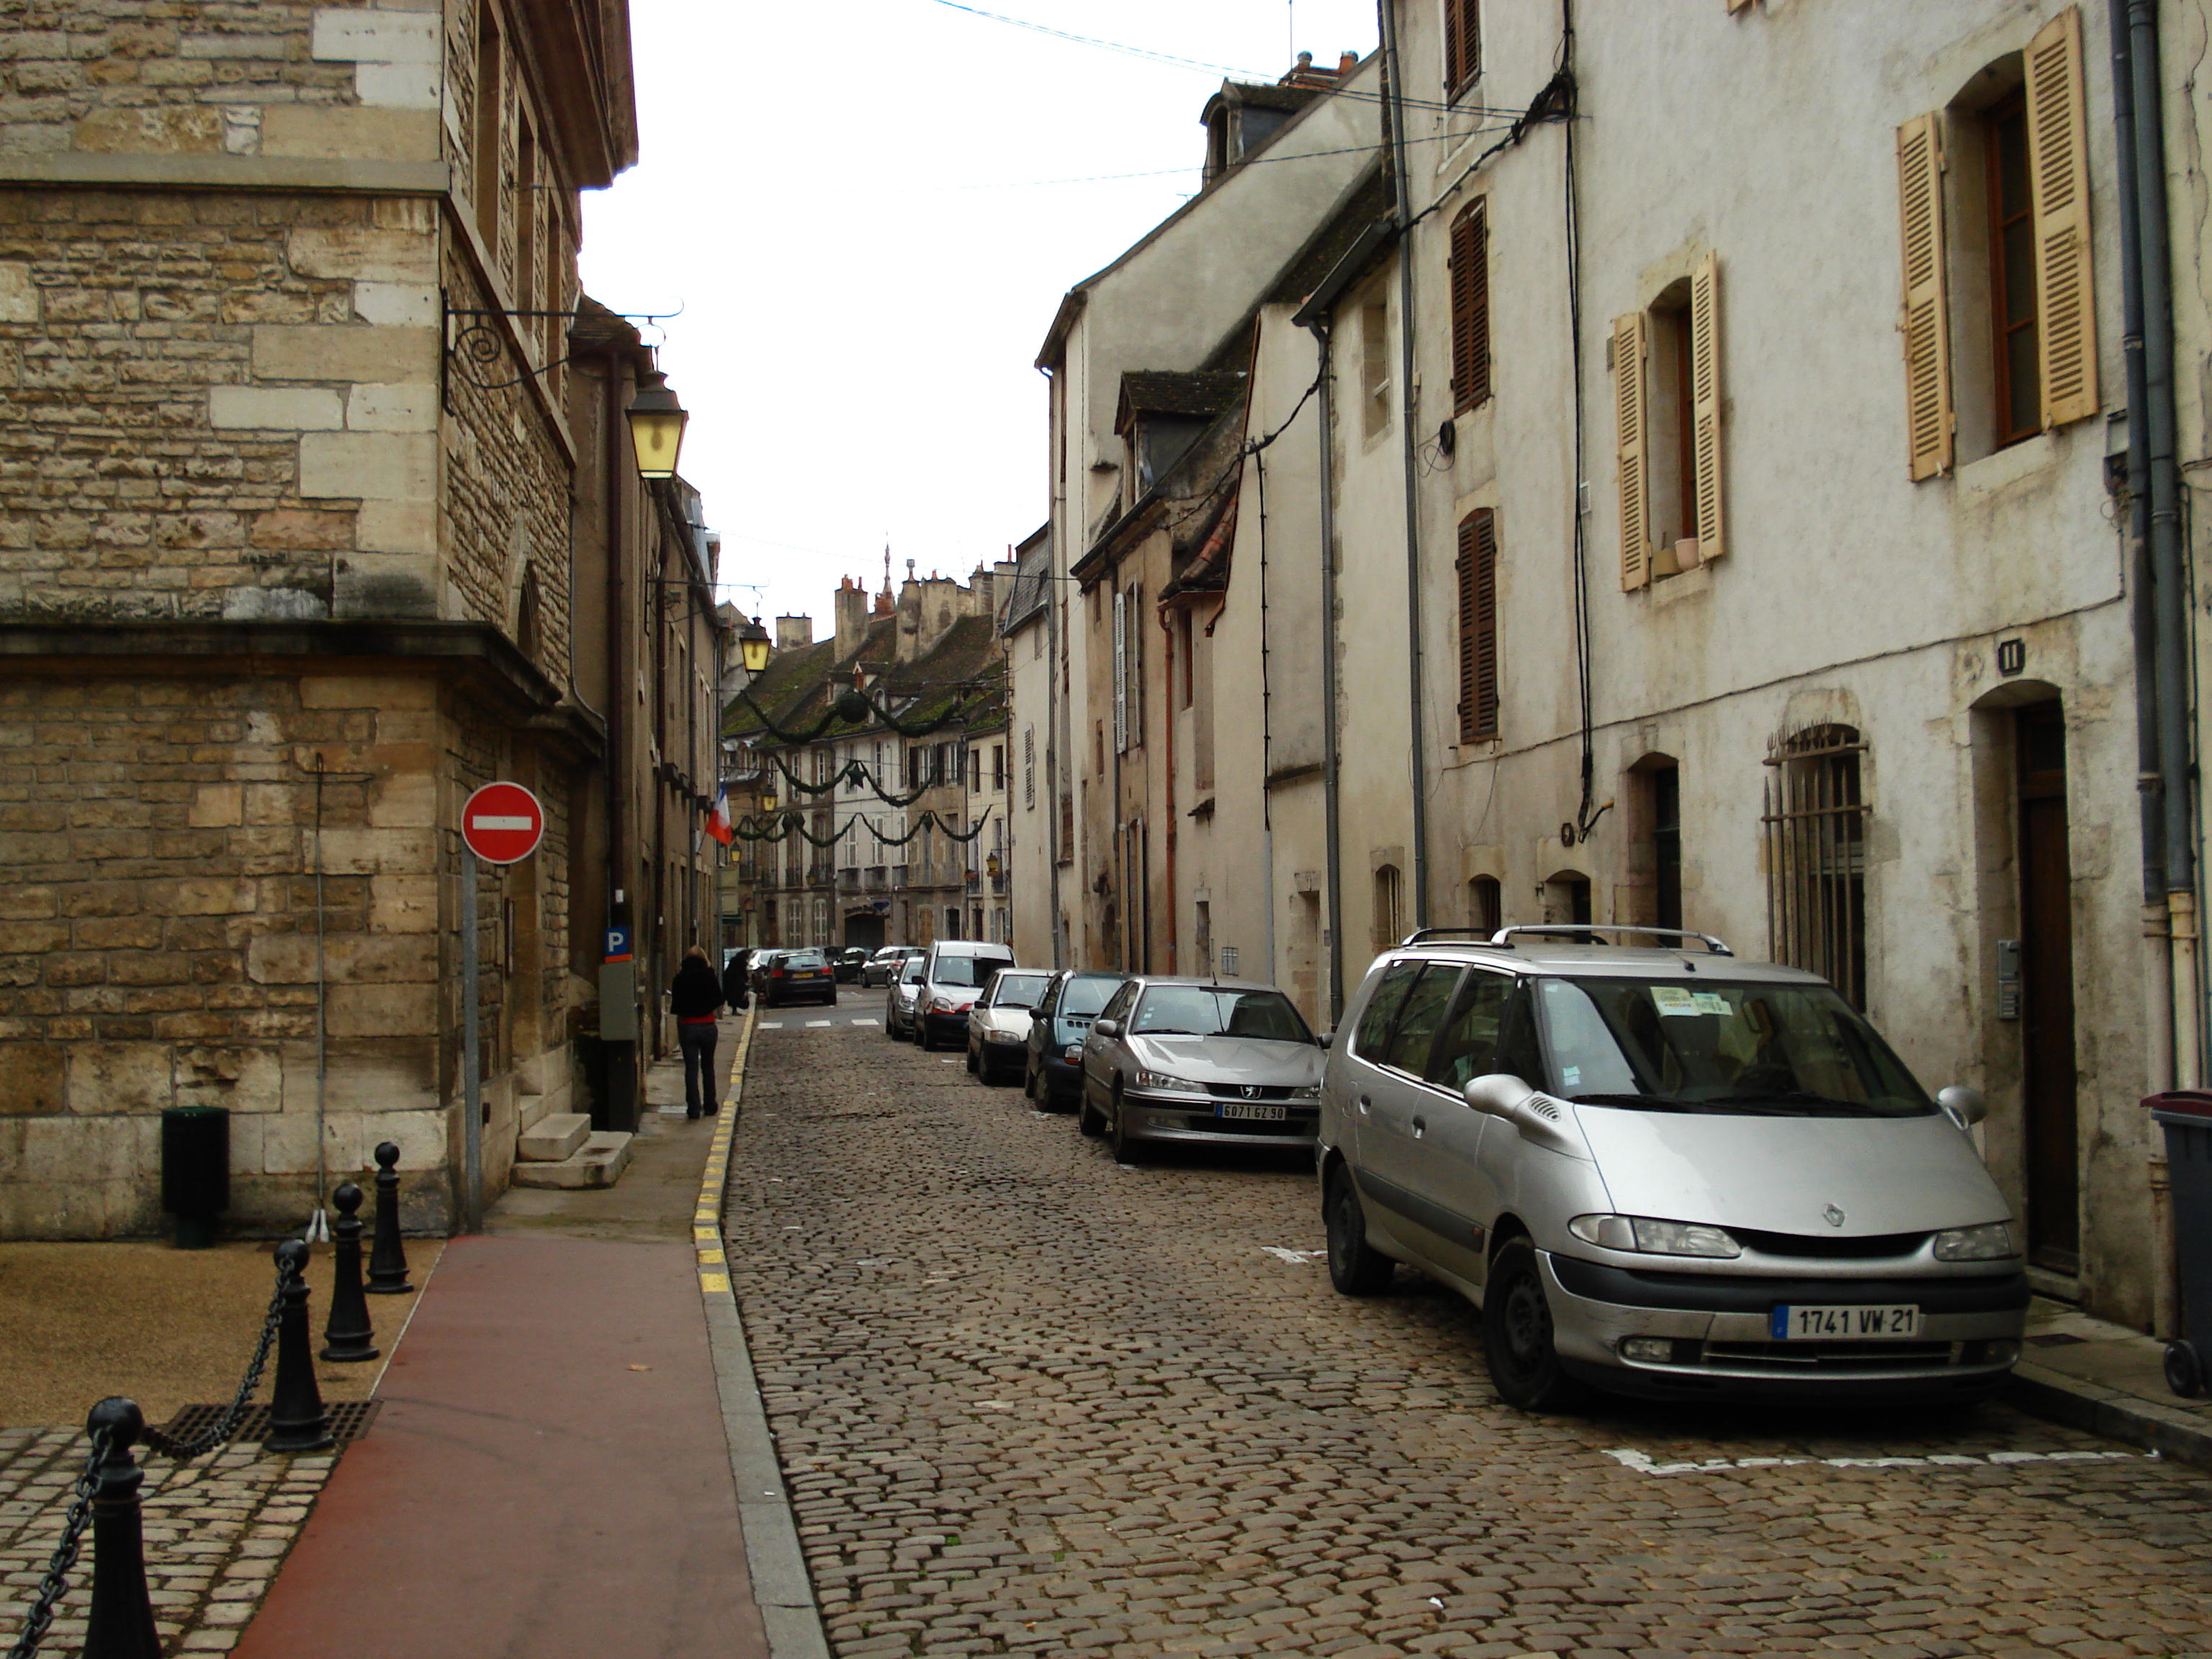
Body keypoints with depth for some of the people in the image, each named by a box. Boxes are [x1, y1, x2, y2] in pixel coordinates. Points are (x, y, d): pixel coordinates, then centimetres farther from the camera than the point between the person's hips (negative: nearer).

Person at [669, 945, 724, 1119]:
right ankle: (710, 1106, 19)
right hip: (707, 1025, 1)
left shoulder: (680, 979, -4)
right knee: (708, 1067, 14)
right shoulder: (709, 976, -4)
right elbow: (718, 1000, 2)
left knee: (691, 1068, 2)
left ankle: (694, 1107, -5)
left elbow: (675, 1006, -2)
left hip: (687, 1026, -1)